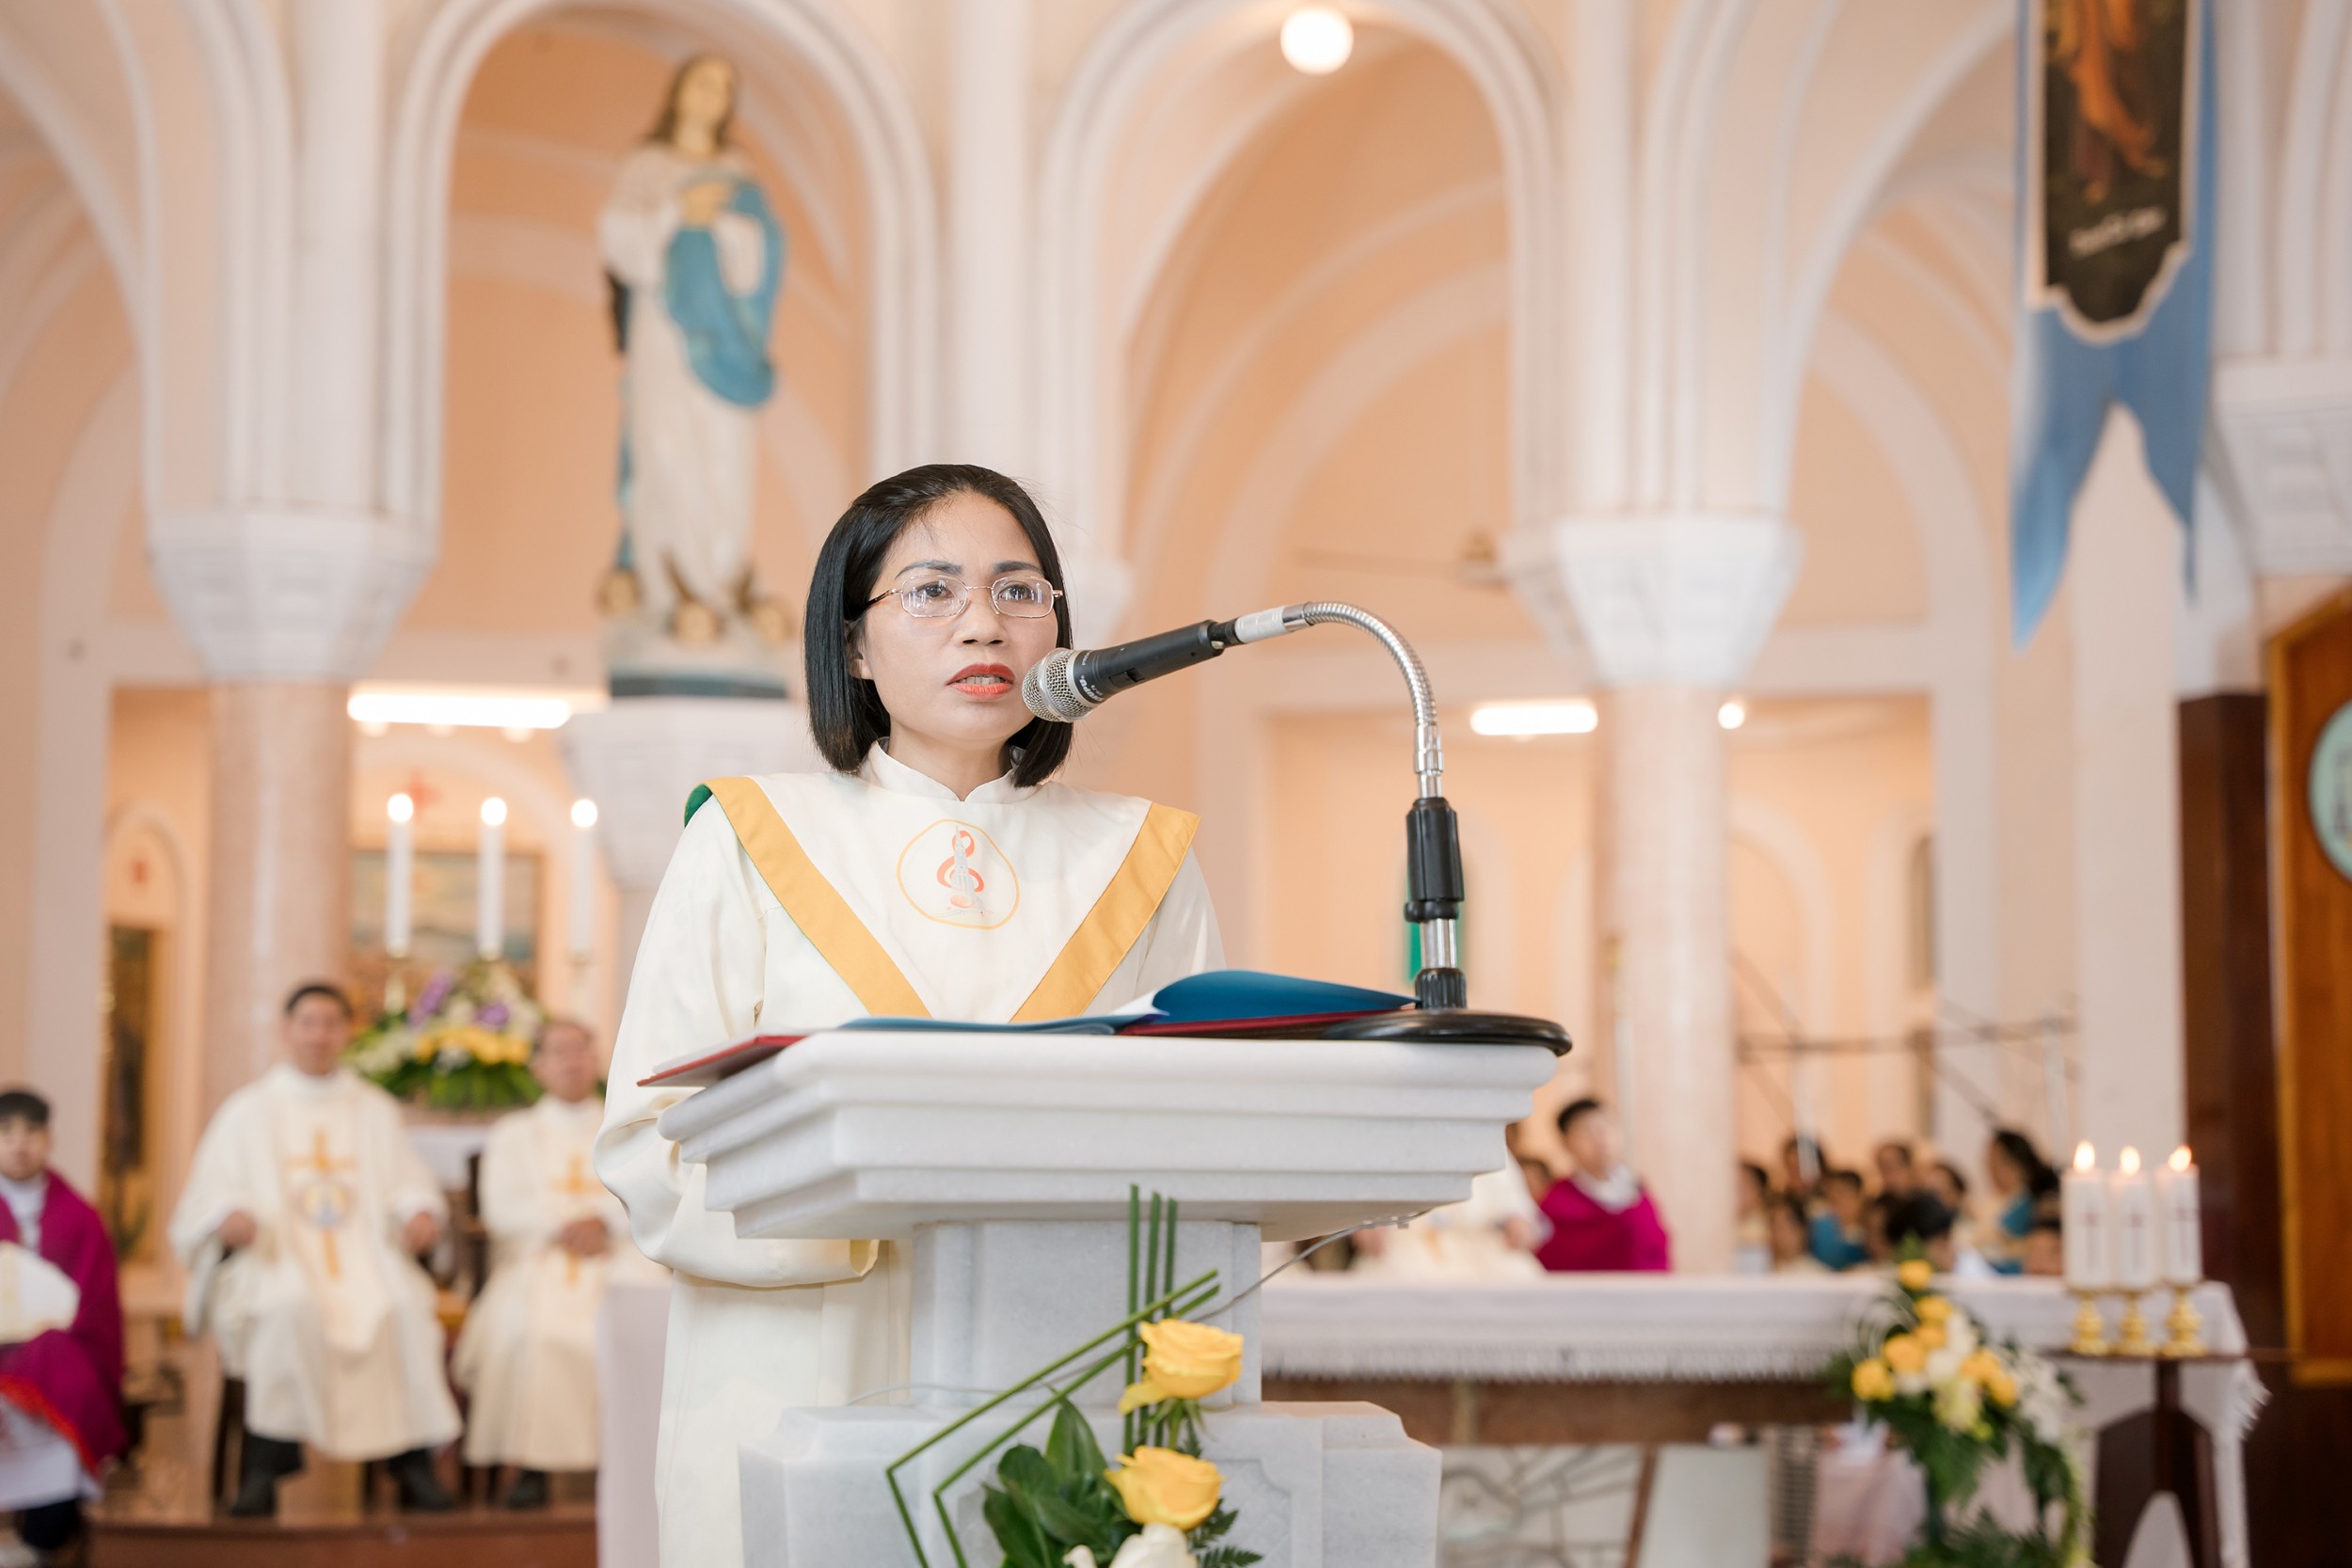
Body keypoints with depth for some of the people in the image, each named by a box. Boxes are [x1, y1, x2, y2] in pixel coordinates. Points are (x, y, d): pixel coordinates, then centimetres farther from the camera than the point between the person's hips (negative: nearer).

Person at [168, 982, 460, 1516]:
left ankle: (414, 1463, -27)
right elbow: (206, 1197, 7)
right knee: (291, 1309, -38)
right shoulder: (247, 1111, 15)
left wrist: (420, 1212, -9)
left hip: (367, 1260, 2)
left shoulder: (377, 1111, 22)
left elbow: (408, 1185, 15)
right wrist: (229, 1216, -17)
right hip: (275, 1264, -2)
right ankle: (264, 1466, -34)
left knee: (406, 1310, -32)